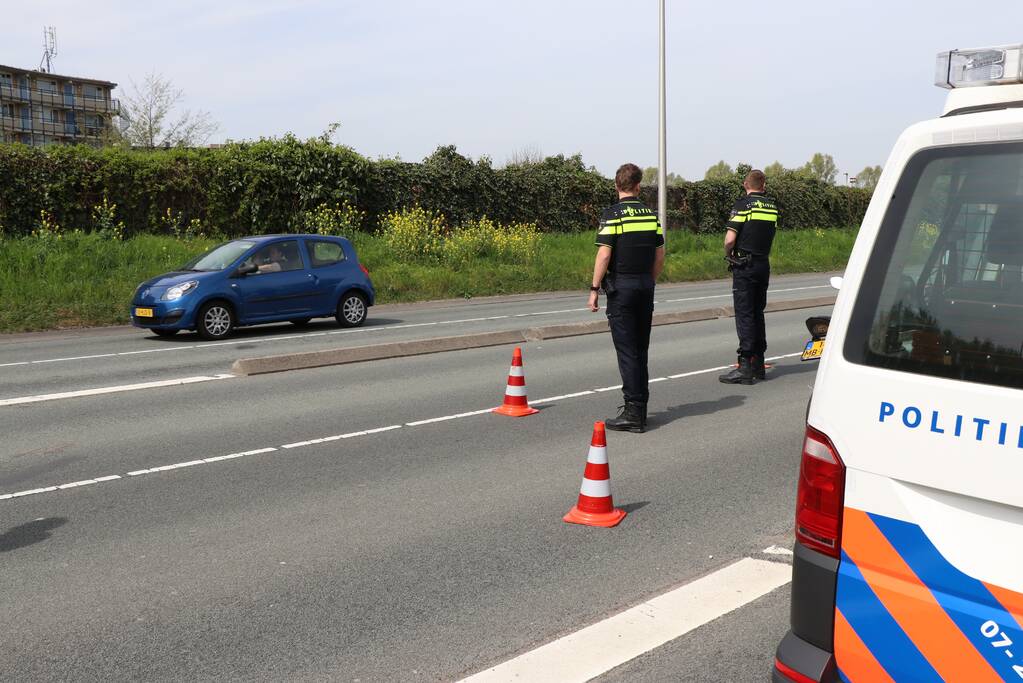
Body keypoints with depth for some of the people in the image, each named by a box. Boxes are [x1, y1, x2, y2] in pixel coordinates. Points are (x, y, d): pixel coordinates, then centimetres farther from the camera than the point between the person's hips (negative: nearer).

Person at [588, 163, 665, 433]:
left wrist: (594, 289, -9)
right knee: (641, 348, 13)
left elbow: (604, 255, -15)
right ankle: (640, 407, 19)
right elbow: (660, 256, 11)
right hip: (645, 286, 6)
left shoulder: (612, 214, -10)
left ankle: (633, 412, -7)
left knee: (626, 350, -5)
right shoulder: (651, 214, 8)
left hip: (620, 286, -6)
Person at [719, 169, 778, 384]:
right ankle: (758, 364, 17)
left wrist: (728, 254, 2)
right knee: (758, 314, 13)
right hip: (764, 264, 6)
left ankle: (745, 367, -8)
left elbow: (730, 239, -16)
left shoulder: (743, 205, -10)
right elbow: (768, 235, 12)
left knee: (744, 315, -6)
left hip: (744, 266, -6)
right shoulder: (773, 206, 9)